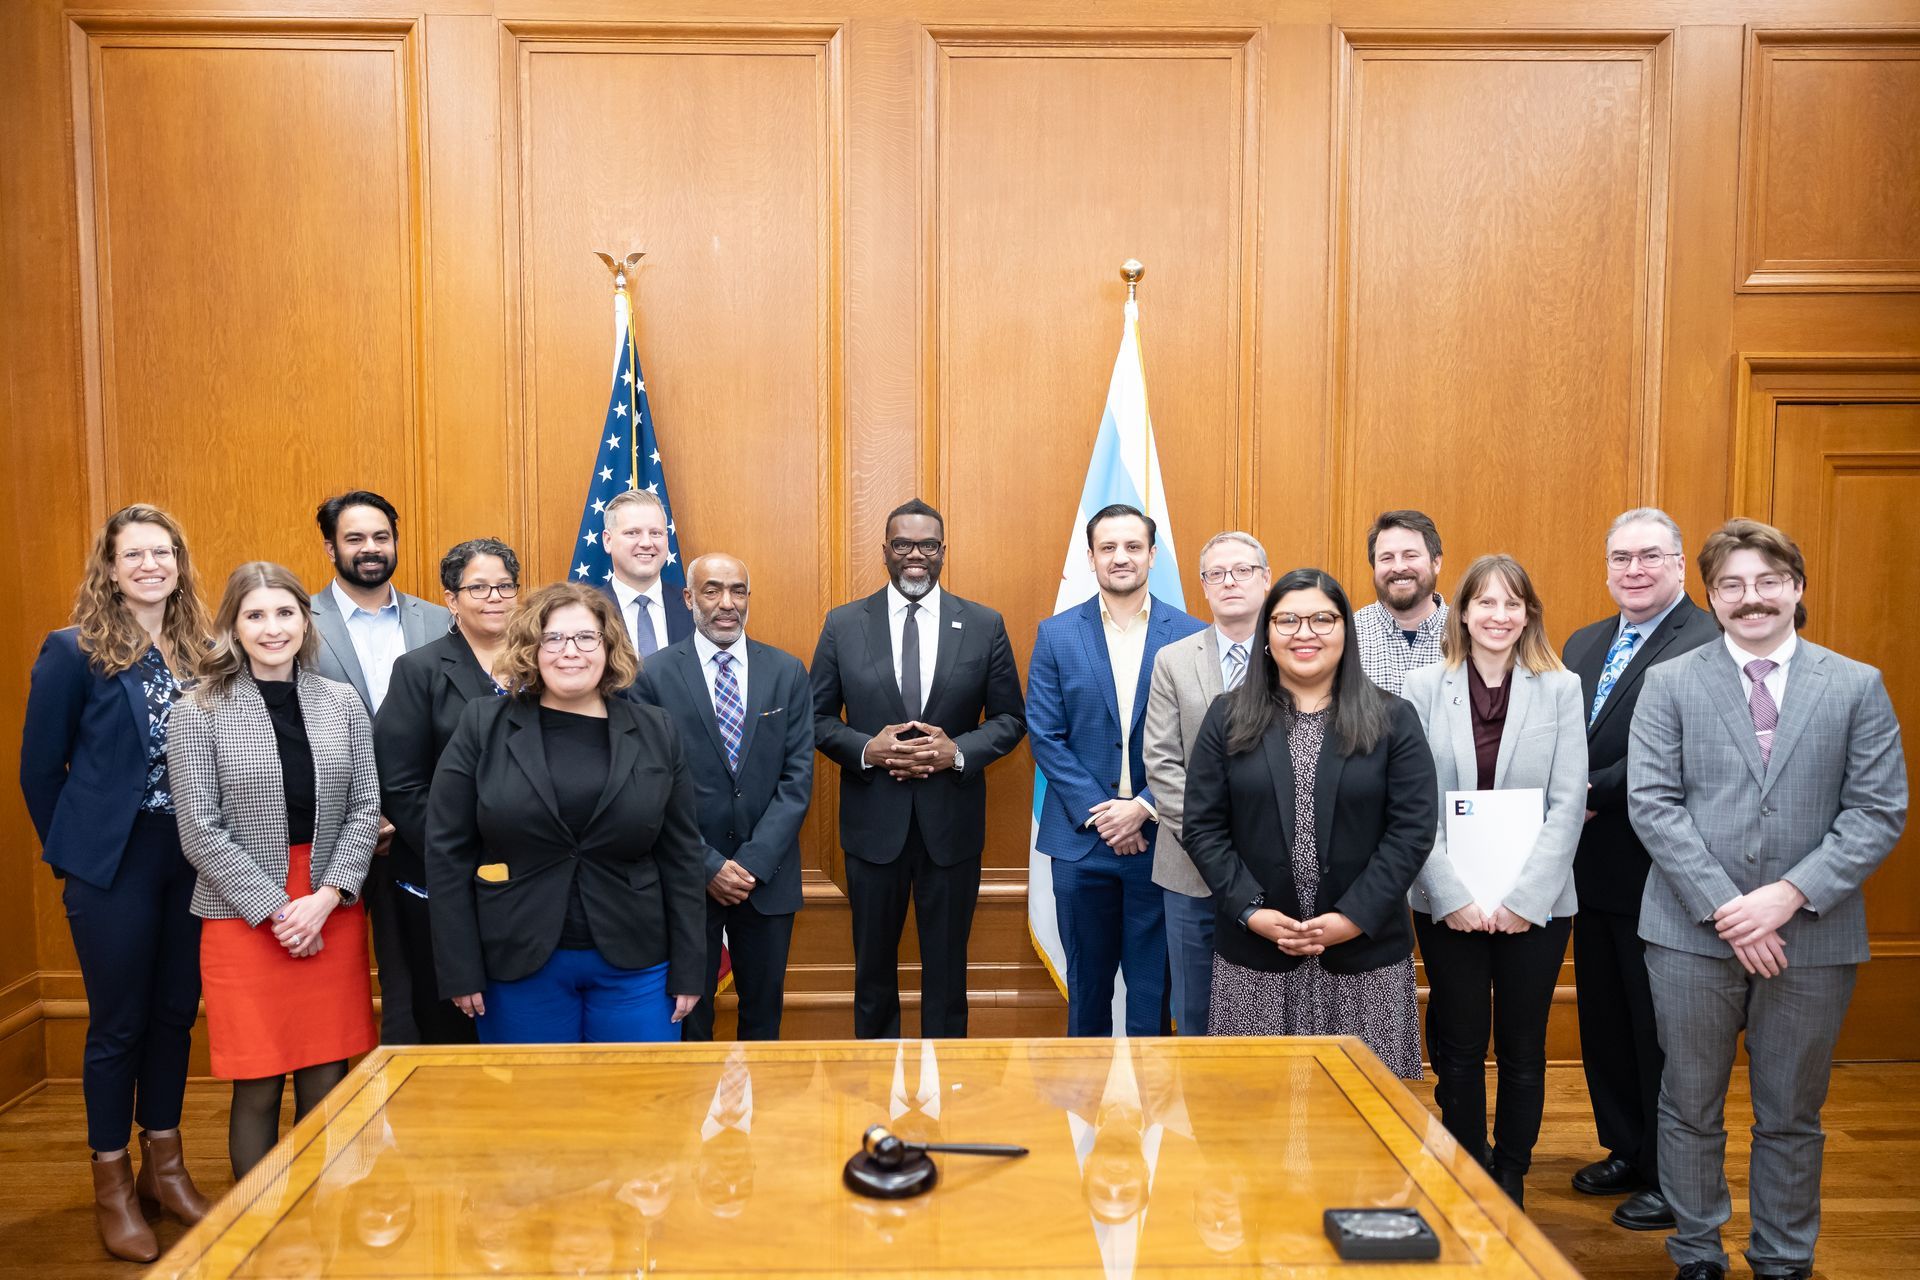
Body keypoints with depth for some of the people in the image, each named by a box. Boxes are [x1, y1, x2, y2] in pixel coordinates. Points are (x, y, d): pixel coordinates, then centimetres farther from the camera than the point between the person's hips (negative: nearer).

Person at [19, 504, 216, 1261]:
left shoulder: (201, 652, 3)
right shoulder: (75, 652, -7)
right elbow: (39, 767, -2)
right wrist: (71, 854, 1)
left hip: (192, 858, 4)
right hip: (113, 863, -4)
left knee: (176, 1012, 13)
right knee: (118, 1022, 6)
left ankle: (164, 1164, 30)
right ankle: (112, 1184, 23)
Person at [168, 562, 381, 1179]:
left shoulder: (342, 702, 5)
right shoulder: (200, 714, -2)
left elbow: (365, 808, 3)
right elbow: (200, 831, -6)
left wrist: (325, 897, -9)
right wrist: (277, 909, -11)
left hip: (334, 915, 2)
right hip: (244, 920, -2)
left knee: (328, 1083, 7)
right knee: (257, 1089, 5)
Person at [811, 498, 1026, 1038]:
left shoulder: (985, 625, -1)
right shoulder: (843, 625, 0)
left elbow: (1011, 719, 3)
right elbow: (818, 717, 2)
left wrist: (959, 751, -15)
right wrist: (866, 749, -16)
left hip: (952, 821, 0)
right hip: (873, 820, 0)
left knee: (947, 967, 12)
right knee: (874, 962, 15)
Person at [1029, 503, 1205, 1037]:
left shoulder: (1190, 635, 0)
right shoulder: (1056, 634, 1)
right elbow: (1046, 736, -2)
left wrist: (1145, 807, -12)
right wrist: (1097, 811, -10)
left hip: (1159, 838, -1)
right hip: (1080, 838, 1)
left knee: (1154, 984, 7)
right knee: (1087, 981, 13)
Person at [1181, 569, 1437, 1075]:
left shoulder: (1392, 719, 3)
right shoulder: (1228, 718, 5)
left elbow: (1413, 828, -3)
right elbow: (1202, 827, 1)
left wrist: (1354, 917, -12)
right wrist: (1252, 912, -10)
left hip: (1364, 951, 0)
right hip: (1254, 955, 1)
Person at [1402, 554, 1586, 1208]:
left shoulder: (1561, 688, 1)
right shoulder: (1425, 687, 1)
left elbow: (1568, 803, -4)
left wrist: (1523, 898, -11)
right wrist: (1454, 897, -10)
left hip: (1535, 904, 0)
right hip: (1447, 903, 0)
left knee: (1522, 1049, 9)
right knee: (1459, 1049, 8)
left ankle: (1510, 1181, 26)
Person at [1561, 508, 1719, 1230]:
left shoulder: (1710, 645, -14)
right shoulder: (1582, 646, 13)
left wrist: (1594, 794, -18)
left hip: (1659, 872, -7)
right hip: (1594, 870, 8)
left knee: (1662, 1029, 5)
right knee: (1604, 1022, 18)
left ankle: (1673, 1181, 21)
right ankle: (1625, 1150, 35)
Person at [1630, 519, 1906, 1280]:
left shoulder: (1857, 687, 3)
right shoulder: (1669, 684, 1)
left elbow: (1879, 813, -2)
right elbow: (1651, 804, -6)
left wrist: (1790, 896, -13)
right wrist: (1724, 908, -14)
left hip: (1813, 936, 1)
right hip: (1692, 932, 0)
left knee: (1791, 1115, 14)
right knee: (1690, 1106, 10)